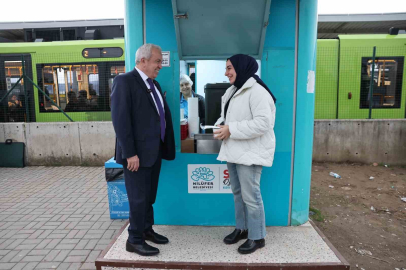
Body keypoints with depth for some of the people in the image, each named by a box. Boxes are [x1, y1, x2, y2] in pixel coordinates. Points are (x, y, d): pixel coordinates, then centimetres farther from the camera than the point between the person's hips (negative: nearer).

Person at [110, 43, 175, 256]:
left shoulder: (154, 84, 14)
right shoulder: (124, 81, -12)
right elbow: (120, 119, -19)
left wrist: (165, 146, 9)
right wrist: (130, 153, -21)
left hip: (155, 151, 8)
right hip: (137, 153, -8)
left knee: (150, 196, 19)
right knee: (138, 198, 4)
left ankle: (147, 230, 36)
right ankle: (134, 240, 22)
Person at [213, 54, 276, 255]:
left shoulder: (257, 91, -15)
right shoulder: (232, 91, 15)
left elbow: (263, 123, -25)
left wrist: (231, 130, -22)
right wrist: (220, 125, -2)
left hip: (250, 152, -9)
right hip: (233, 150, 9)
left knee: (250, 196, -2)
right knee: (237, 192, 17)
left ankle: (257, 237, 15)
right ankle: (242, 228, 33)